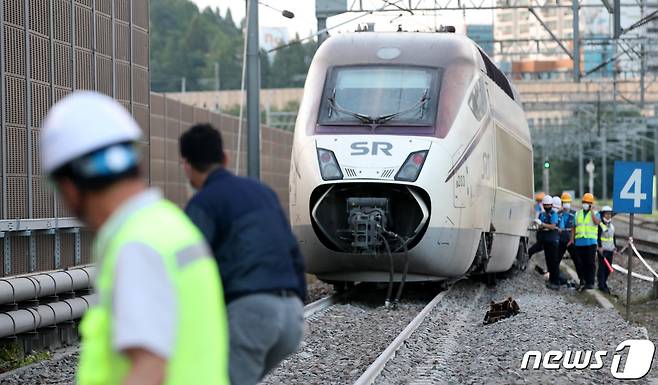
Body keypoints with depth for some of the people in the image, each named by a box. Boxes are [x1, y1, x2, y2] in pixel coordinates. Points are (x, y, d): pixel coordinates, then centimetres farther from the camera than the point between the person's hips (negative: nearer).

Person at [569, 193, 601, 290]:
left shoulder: (595, 214, 4)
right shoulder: (578, 214, 15)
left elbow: (597, 222, -18)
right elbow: (574, 227, 16)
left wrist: (592, 211, -13)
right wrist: (572, 239, 8)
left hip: (591, 242, -4)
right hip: (579, 242, 4)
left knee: (590, 263, -3)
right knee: (579, 262, 5)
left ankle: (590, 282, 0)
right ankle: (582, 280, 18)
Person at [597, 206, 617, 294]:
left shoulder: (611, 225, 15)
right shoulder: (600, 225, -7)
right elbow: (598, 237, -13)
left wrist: (615, 247, 15)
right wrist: (600, 247, -19)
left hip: (610, 250, 7)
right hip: (603, 249, -7)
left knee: (608, 268, 6)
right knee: (602, 267, -7)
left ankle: (604, 282, 18)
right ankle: (601, 285, -4)